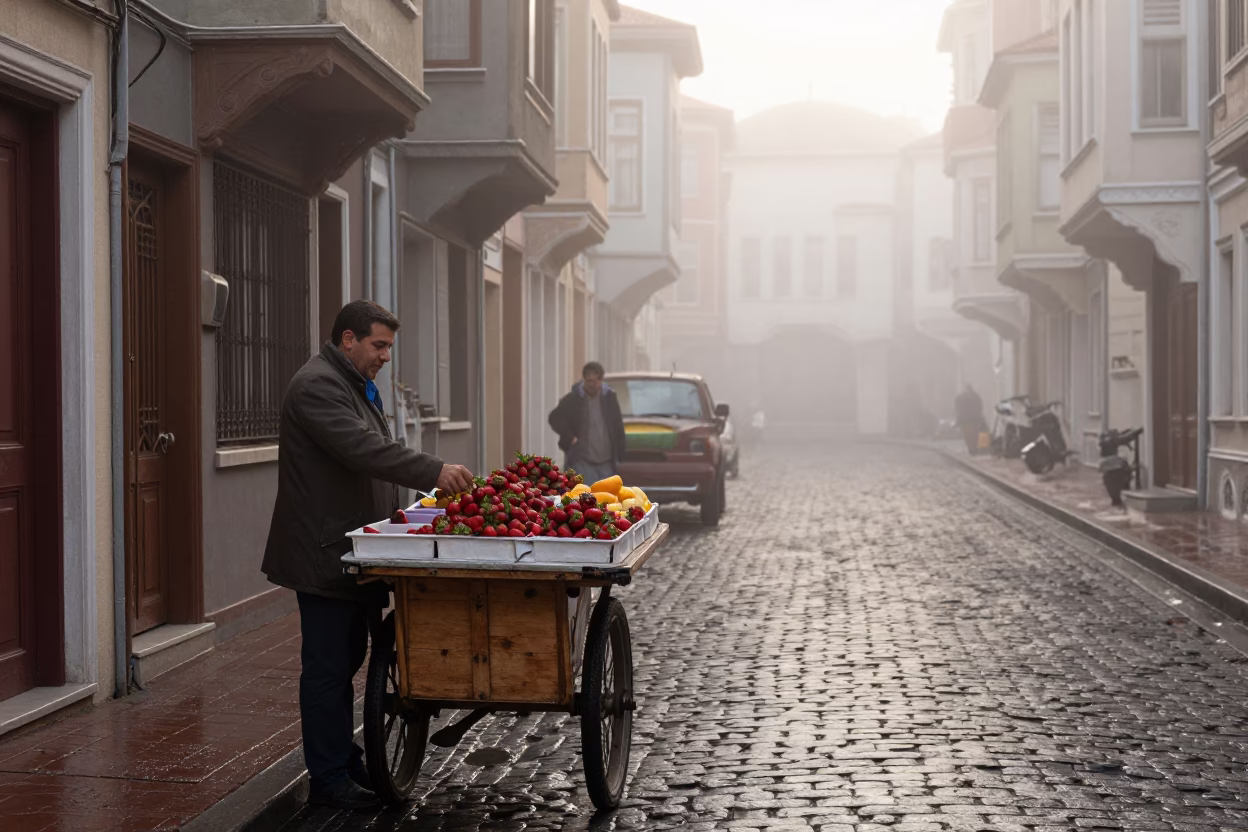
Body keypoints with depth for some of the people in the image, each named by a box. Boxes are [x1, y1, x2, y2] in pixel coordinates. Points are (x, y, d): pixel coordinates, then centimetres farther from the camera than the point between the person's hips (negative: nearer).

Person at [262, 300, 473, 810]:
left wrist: (393, 515, 18)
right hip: (325, 556, -10)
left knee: (345, 661, 15)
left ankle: (343, 757, 25)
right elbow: (362, 449, -28)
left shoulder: (358, 386, 20)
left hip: (355, 553, 10)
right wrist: (434, 472, -31)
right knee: (328, 668, -4)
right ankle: (328, 779, 3)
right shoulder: (317, 386, -15)